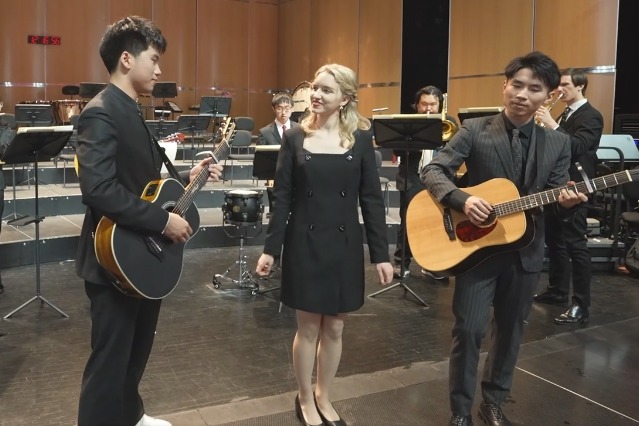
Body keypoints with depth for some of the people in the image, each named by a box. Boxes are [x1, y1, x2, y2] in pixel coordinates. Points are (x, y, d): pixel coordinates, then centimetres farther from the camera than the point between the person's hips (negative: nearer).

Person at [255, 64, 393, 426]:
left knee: (334, 328, 11)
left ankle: (324, 397, 32)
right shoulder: (295, 138, -1)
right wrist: (270, 248, -4)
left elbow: (372, 198, -1)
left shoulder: (361, 138, -1)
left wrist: (381, 253, -3)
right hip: (304, 244, -1)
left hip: (345, 245, 1)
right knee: (308, 327, 7)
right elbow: (283, 198, 0)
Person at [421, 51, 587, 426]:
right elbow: (433, 171, -10)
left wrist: (567, 203, -20)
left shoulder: (558, 143, 3)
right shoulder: (475, 131, -6)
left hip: (526, 252, 4)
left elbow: (556, 203, 3)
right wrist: (463, 200, -26)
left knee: (511, 328, 15)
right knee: (469, 329, -2)